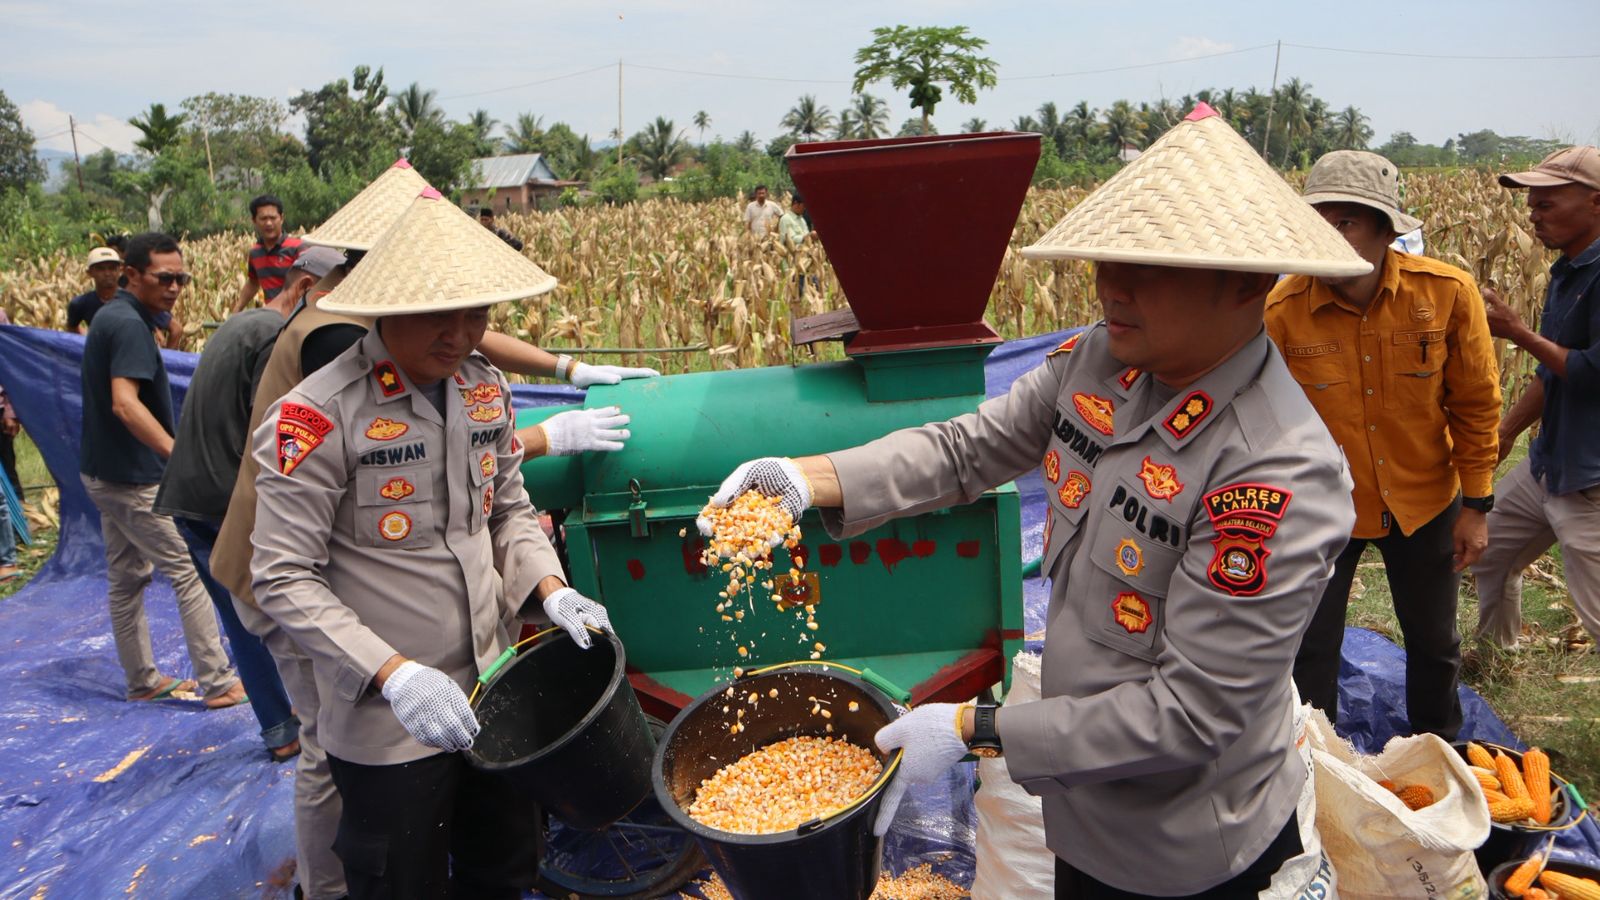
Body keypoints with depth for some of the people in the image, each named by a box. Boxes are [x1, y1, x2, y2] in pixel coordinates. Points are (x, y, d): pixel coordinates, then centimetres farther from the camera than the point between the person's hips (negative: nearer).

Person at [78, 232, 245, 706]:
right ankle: (218, 682, -1)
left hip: (104, 472, 10)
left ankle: (143, 680, 26)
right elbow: (124, 403, -31)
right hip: (132, 477, -10)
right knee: (190, 569, -5)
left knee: (126, 577, 15)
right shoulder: (129, 324, -20)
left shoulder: (110, 316, 12)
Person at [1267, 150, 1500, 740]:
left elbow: (1476, 404, -6)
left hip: (1426, 502, 2)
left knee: (1434, 643, 21)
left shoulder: (1448, 292, -18)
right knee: (1310, 648, 8)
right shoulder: (1281, 313, -22)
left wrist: (1477, 504, -2)